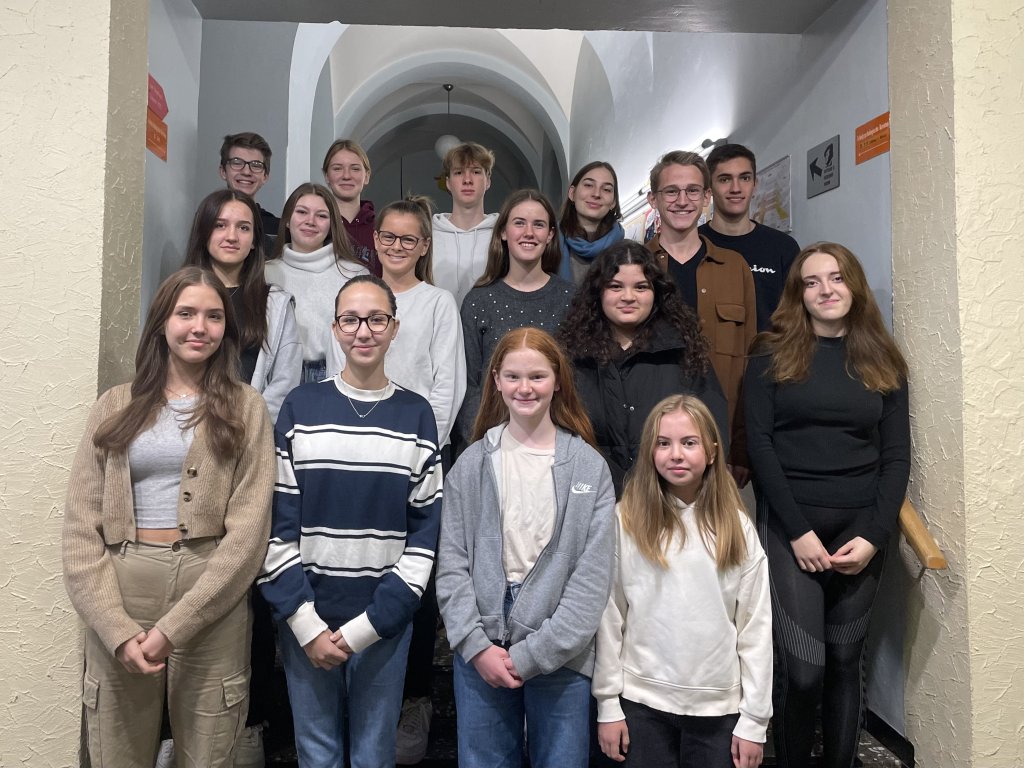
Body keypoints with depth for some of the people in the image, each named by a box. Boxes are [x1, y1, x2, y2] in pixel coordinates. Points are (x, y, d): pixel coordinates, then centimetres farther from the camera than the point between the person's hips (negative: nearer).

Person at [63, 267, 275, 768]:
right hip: (119, 597, 2)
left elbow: (248, 530, -6)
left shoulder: (245, 408, 2)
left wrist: (172, 628, -13)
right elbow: (81, 524, 2)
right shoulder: (115, 406, 8)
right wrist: (117, 627, -10)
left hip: (212, 601, -1)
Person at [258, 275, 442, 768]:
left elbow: (425, 532, -2)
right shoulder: (301, 407, 1)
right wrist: (307, 623, -8)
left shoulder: (416, 416, 1)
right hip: (306, 620, 0)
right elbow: (278, 526, -1)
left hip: (385, 622, 0)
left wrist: (368, 624, -9)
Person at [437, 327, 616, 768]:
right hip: (480, 652, 1)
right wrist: (476, 644, -10)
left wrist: (534, 653, -10)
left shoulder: (589, 467, -2)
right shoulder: (472, 464, 2)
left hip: (560, 656, -1)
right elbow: (451, 564, 0)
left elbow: (593, 575, -6)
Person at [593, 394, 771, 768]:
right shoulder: (626, 519, -6)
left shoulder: (737, 527, -2)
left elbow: (756, 627, 0)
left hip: (718, 707, 1)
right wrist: (608, 703, -3)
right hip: (641, 701, -1)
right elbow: (608, 616, -4)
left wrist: (754, 719, -1)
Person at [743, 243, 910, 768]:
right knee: (803, 669, -7)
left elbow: (896, 456, 6)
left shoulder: (883, 361, 10)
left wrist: (872, 535, -6)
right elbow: (758, 442, -5)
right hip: (789, 525, -2)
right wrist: (798, 530, -11)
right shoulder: (771, 354, 2)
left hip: (861, 527, 3)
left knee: (845, 661, 8)